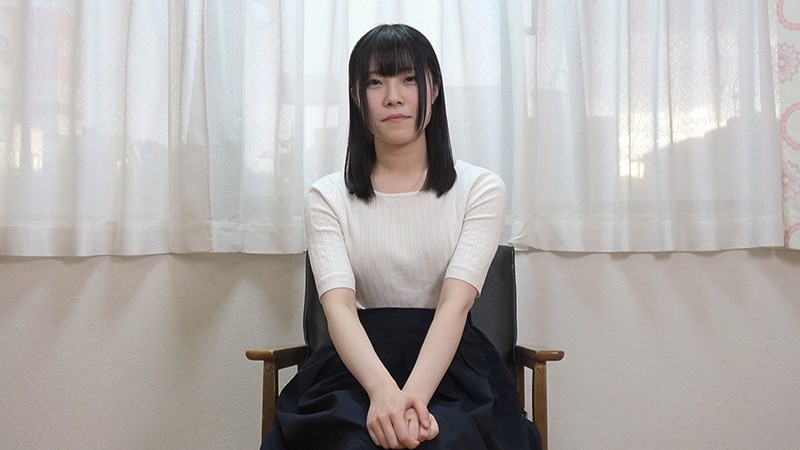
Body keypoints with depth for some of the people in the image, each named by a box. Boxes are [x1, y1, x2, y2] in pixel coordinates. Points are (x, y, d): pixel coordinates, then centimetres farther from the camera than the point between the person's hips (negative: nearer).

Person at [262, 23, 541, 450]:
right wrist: (383, 389, -32)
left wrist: (414, 396, -31)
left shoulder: (480, 189, 0)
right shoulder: (327, 196, 3)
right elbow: (339, 306, -12)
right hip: (359, 363, 1)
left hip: (451, 362, 0)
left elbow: (455, 304, -13)